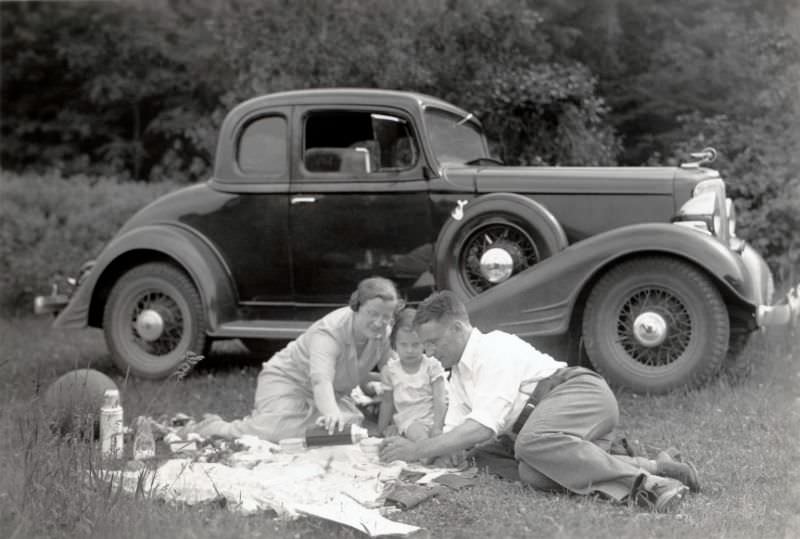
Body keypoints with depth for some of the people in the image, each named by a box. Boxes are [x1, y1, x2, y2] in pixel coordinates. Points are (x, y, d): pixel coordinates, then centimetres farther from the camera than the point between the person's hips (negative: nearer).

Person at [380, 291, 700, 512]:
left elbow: (483, 427, -21)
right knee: (533, 474, -24)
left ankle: (644, 483, -35)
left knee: (532, 442, -38)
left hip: (583, 394, -9)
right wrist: (417, 454, -1)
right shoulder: (460, 373, 17)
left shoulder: (494, 349, -12)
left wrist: (418, 450, -20)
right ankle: (651, 468, -16)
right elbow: (456, 432, 18)